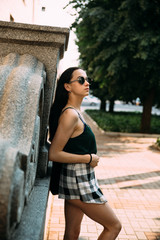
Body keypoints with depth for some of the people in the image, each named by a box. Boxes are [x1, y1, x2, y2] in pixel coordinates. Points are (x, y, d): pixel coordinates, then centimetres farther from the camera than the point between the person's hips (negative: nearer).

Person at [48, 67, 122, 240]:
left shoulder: (75, 112, 11)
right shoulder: (70, 114, -19)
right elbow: (54, 154, -21)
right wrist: (89, 158, -15)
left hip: (79, 180, 9)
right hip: (79, 182, -9)